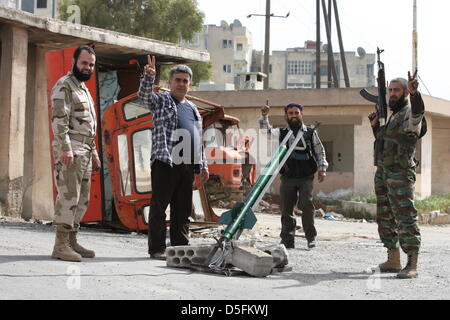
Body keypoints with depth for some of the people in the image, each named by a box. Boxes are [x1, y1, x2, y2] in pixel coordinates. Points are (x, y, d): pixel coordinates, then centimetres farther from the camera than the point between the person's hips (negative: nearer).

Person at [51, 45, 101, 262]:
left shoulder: (83, 89, 24)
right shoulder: (64, 86, -6)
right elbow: (59, 119, -16)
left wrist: (94, 152, 24)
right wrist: (66, 149, -24)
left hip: (84, 152, 10)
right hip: (70, 150, -10)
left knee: (82, 199, 8)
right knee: (69, 197, -13)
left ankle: (71, 241, 13)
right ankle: (61, 245, -12)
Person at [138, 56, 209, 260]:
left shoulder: (192, 109, 24)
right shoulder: (161, 100, 6)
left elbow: (198, 140, 25)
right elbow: (144, 95, -16)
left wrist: (203, 165, 20)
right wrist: (149, 76, -34)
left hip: (187, 165, 6)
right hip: (164, 162, -6)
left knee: (183, 209, 8)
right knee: (159, 206, -4)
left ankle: (180, 248, 14)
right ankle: (157, 249, -2)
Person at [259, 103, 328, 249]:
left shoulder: (311, 133, 9)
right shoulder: (282, 133, 12)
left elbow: (320, 151, 13)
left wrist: (322, 168, 3)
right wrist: (264, 117, -16)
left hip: (306, 177, -2)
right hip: (288, 177, 2)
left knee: (306, 205, -14)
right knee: (286, 209, 2)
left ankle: (311, 237, -1)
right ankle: (287, 240, 8)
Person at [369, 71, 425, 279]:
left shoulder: (409, 114, -7)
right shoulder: (392, 116, 21)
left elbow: (418, 112, -32)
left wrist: (414, 92, -51)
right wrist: (375, 126, 13)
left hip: (400, 174, -10)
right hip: (382, 172, 10)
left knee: (405, 217, -14)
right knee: (385, 219, 12)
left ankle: (412, 265, -17)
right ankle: (393, 261, 19)